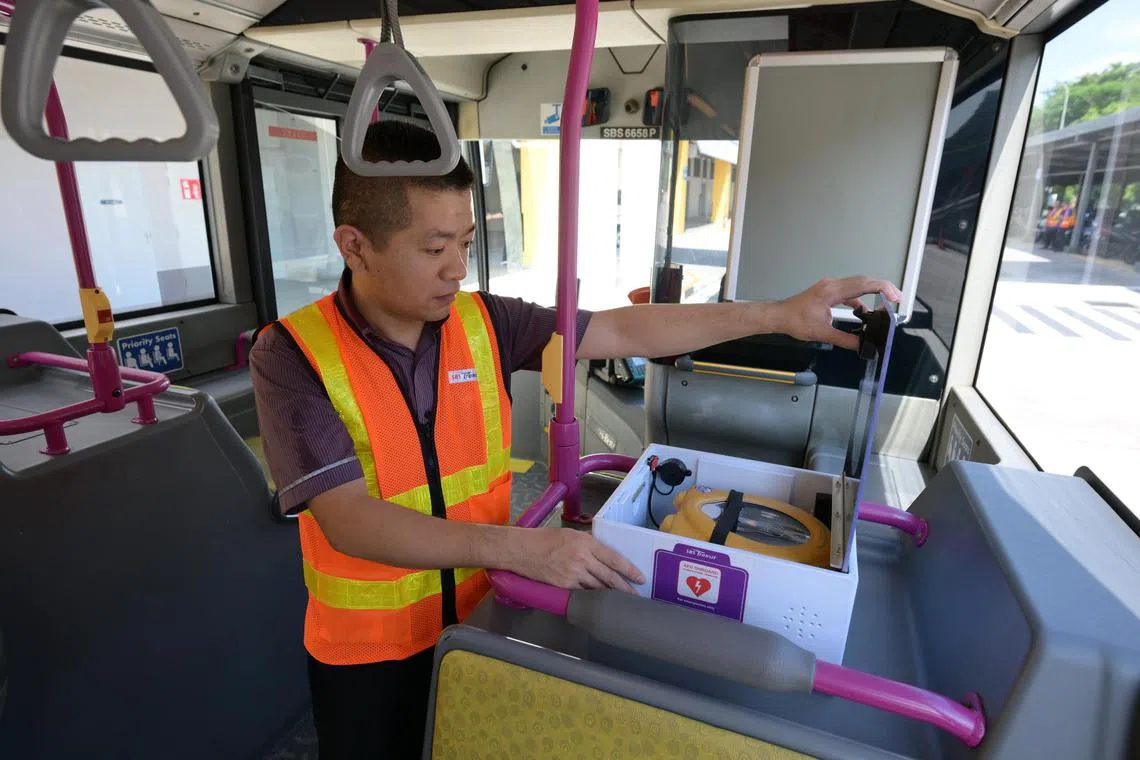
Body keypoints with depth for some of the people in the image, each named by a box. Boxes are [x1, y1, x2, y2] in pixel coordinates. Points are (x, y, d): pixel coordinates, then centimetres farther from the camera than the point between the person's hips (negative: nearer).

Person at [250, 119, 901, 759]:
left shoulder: (483, 321, -11)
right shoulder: (293, 356, -20)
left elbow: (624, 331, -10)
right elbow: (348, 519, -28)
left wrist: (781, 316, -13)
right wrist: (516, 548, -38)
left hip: (480, 614, 3)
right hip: (369, 646, -2)